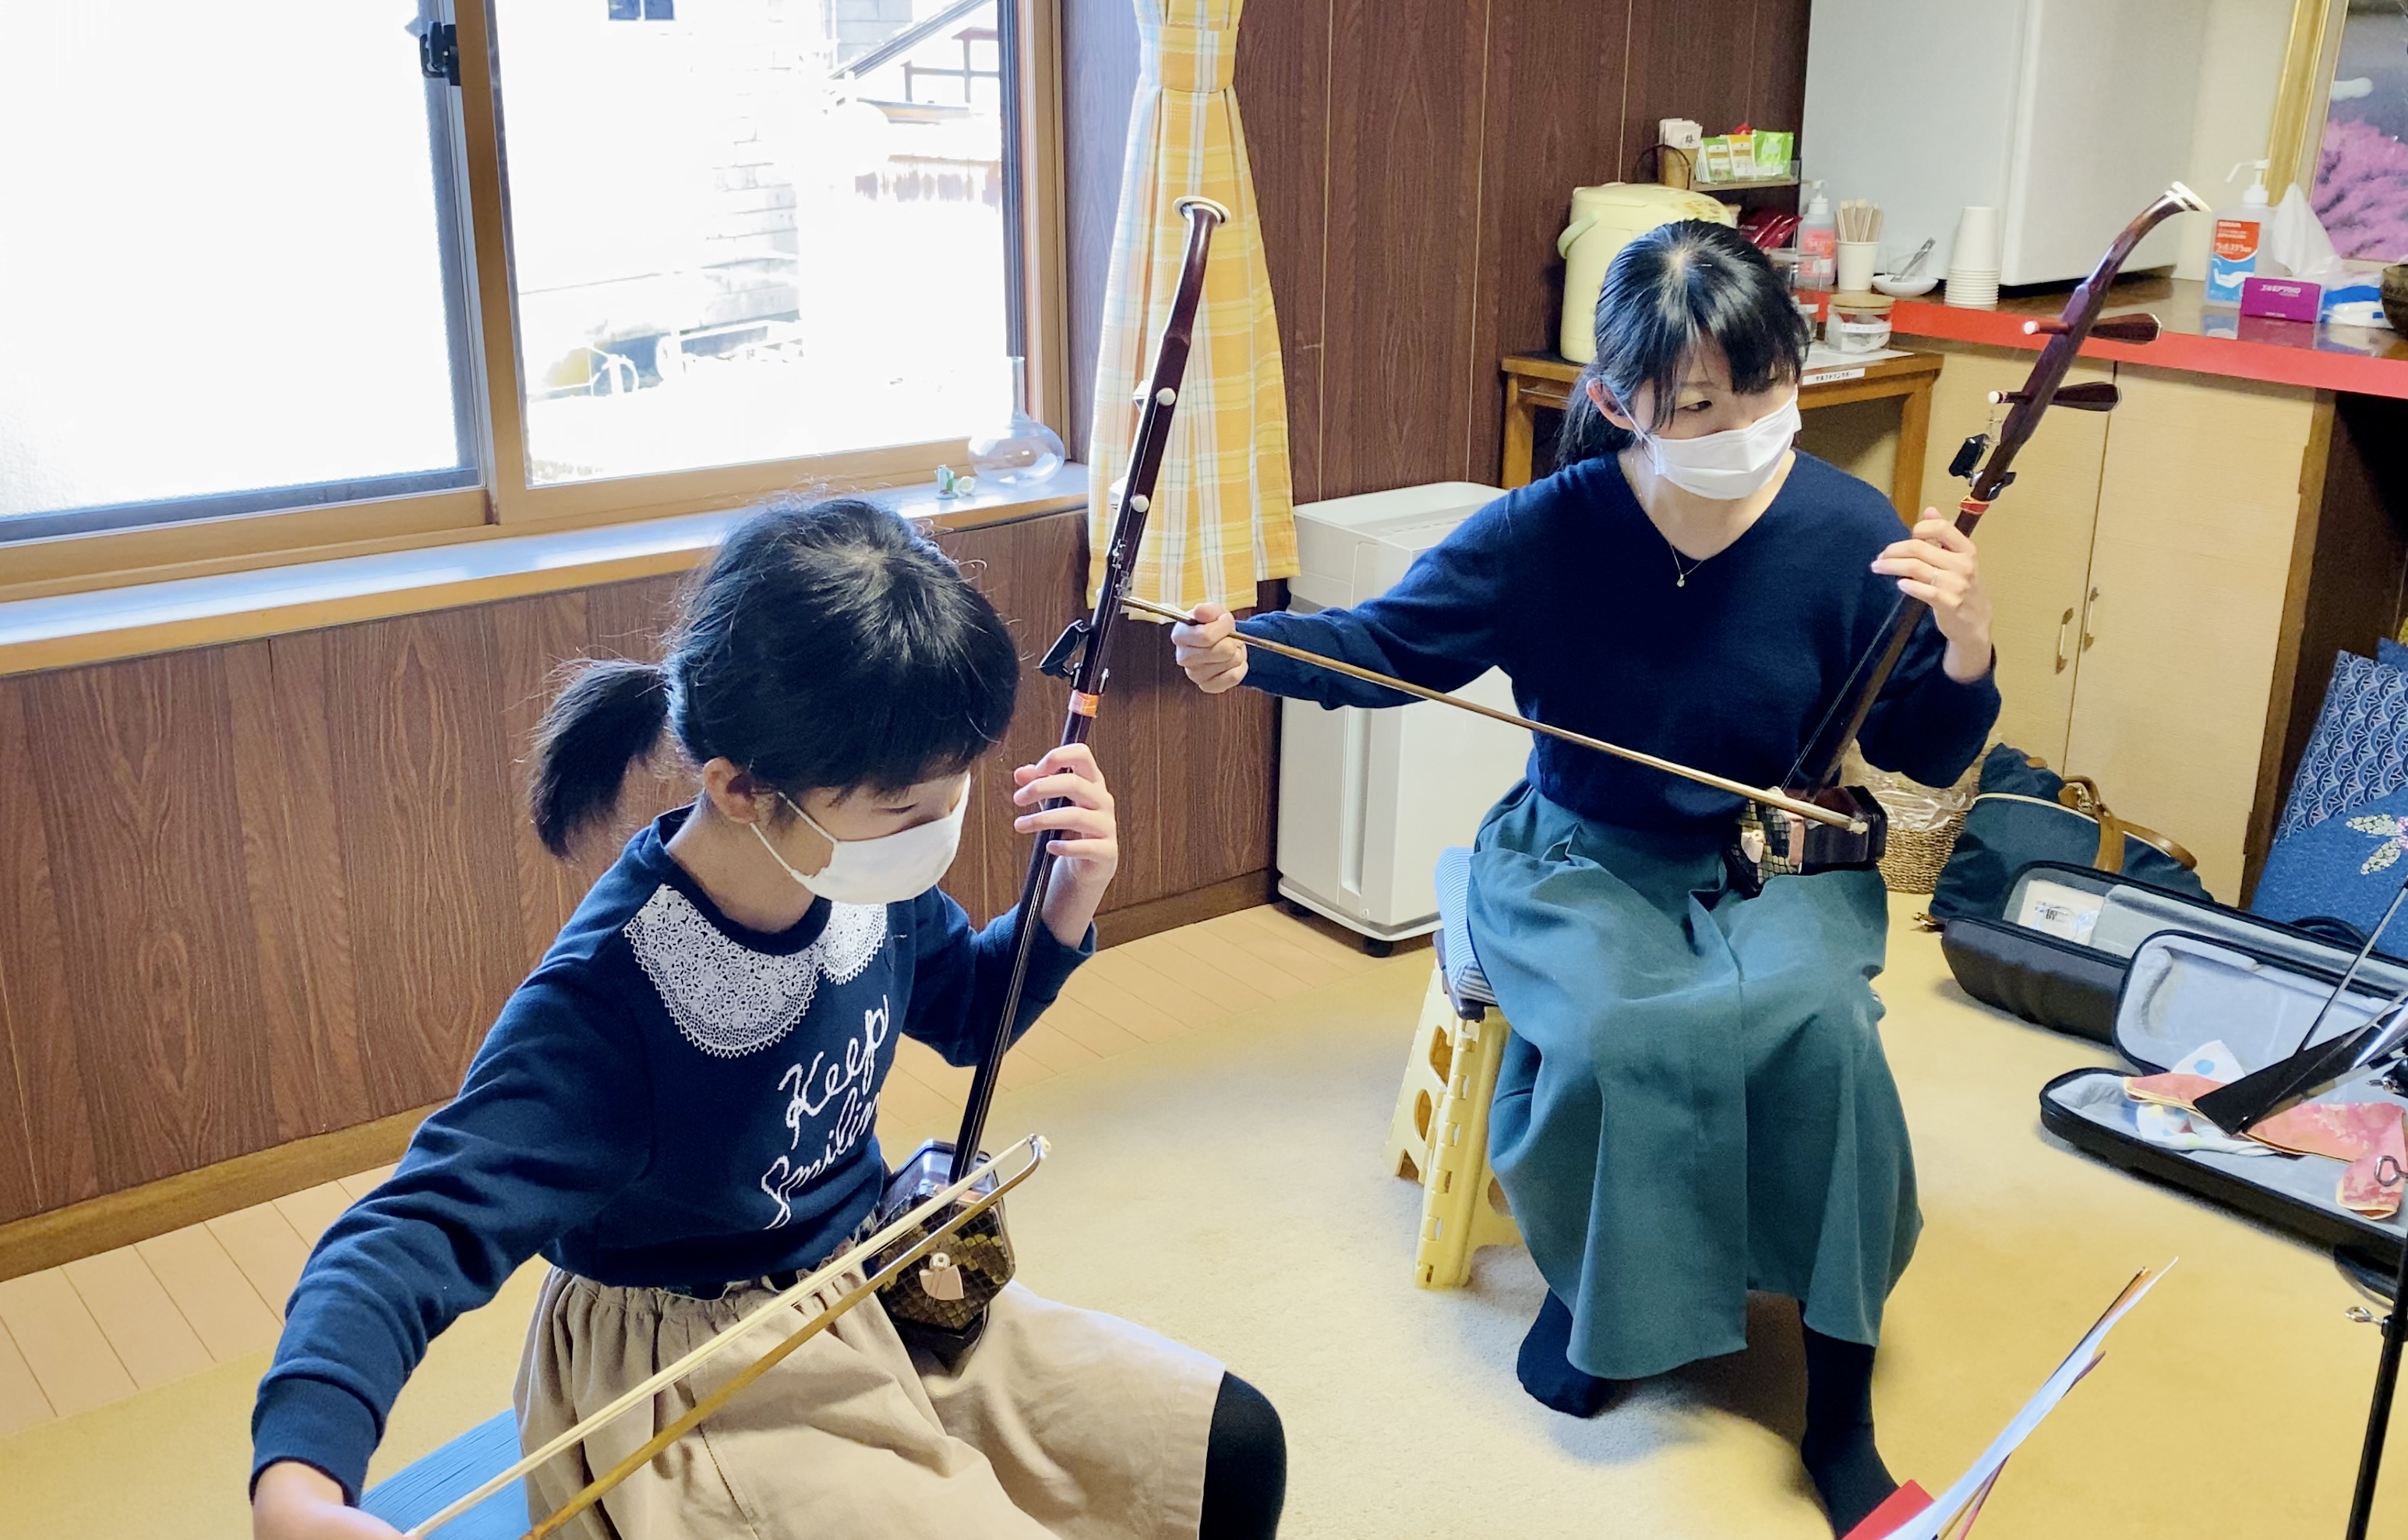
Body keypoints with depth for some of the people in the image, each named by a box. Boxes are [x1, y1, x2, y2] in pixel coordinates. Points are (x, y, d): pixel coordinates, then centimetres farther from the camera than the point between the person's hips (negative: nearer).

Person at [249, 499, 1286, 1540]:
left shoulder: (867, 875, -12)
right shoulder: (603, 1007, -32)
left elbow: (966, 1015, 9)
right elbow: (409, 1241, -35)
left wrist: (1067, 901, -11)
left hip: (881, 1290, 7)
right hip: (706, 1386, -6)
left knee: (1234, 1447, 3)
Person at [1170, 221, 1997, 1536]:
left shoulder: (1849, 532, -11)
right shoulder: (1549, 531, -13)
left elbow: (1926, 759, -3)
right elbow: (1391, 644, -1)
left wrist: (1964, 646, -23)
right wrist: (1250, 651, -19)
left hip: (1779, 864, 1)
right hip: (1585, 860, 0)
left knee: (1814, 1021, -31)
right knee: (1609, 1035, -31)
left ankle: (1839, 1409, -11)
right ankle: (1594, 1291, 3)